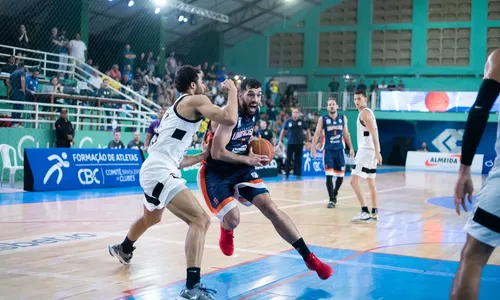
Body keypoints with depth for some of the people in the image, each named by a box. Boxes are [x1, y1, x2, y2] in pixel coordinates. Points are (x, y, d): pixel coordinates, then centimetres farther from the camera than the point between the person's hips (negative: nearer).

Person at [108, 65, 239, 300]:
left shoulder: (178, 107, 22)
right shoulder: (195, 100, -6)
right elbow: (229, 119, -21)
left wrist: (203, 156, 23)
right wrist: (232, 91, -5)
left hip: (153, 170, 11)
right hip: (160, 172, -11)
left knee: (151, 218, 37)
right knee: (201, 220, -17)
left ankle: (123, 249, 64)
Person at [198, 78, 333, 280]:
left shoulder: (252, 114, 2)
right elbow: (217, 153, -28)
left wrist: (253, 147, 3)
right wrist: (247, 159, -19)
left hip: (240, 169, 6)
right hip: (215, 173, -6)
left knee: (270, 207, -7)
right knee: (232, 219, -21)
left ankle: (309, 257, -7)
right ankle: (226, 230, 22)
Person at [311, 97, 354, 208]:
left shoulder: (343, 118, 6)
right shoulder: (322, 119, -2)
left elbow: (346, 133, 14)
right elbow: (317, 133, -6)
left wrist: (351, 148, 11)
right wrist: (313, 148, -17)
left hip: (339, 150, 3)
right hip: (328, 150, -3)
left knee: (340, 176, 6)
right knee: (329, 176, -10)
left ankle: (334, 193, 32)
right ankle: (331, 199, -2)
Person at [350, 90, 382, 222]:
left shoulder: (364, 112, -12)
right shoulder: (368, 112, 19)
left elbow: (373, 133, -21)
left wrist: (377, 152, -27)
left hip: (367, 151, -10)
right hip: (368, 150, 10)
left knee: (354, 181, -13)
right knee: (371, 182, 14)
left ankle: (365, 212, -14)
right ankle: (374, 212, 19)